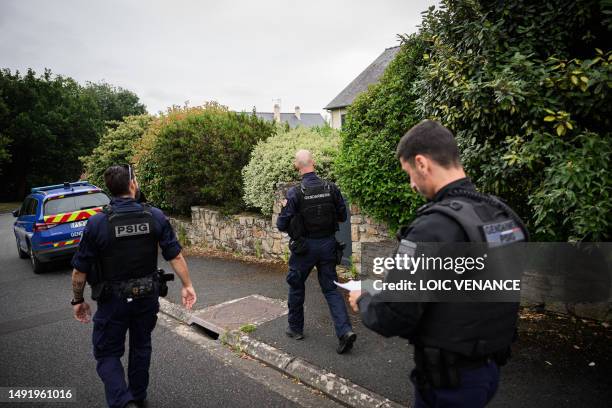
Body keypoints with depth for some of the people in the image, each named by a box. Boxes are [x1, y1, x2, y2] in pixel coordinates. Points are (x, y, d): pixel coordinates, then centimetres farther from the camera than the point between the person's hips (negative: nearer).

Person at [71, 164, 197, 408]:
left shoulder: (97, 223, -15)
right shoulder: (155, 216, -10)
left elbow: (80, 270, -8)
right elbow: (175, 256, -9)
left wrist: (78, 300, 6)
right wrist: (187, 285, 1)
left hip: (113, 300, -3)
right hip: (147, 296, 3)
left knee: (107, 354, 12)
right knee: (141, 347, 22)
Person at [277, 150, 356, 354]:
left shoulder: (295, 193, -15)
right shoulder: (331, 188, -5)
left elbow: (282, 225, -10)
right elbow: (342, 216, 4)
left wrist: (285, 208, 8)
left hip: (305, 246, -3)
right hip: (328, 244, 3)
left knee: (296, 286, 17)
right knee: (331, 288, 10)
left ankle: (295, 328, 31)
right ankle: (345, 331, -3)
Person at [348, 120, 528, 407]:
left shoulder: (433, 227, -27)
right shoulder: (503, 215, 0)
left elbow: (391, 317, -26)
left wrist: (363, 301, -5)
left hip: (450, 379, -7)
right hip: (490, 367, 8)